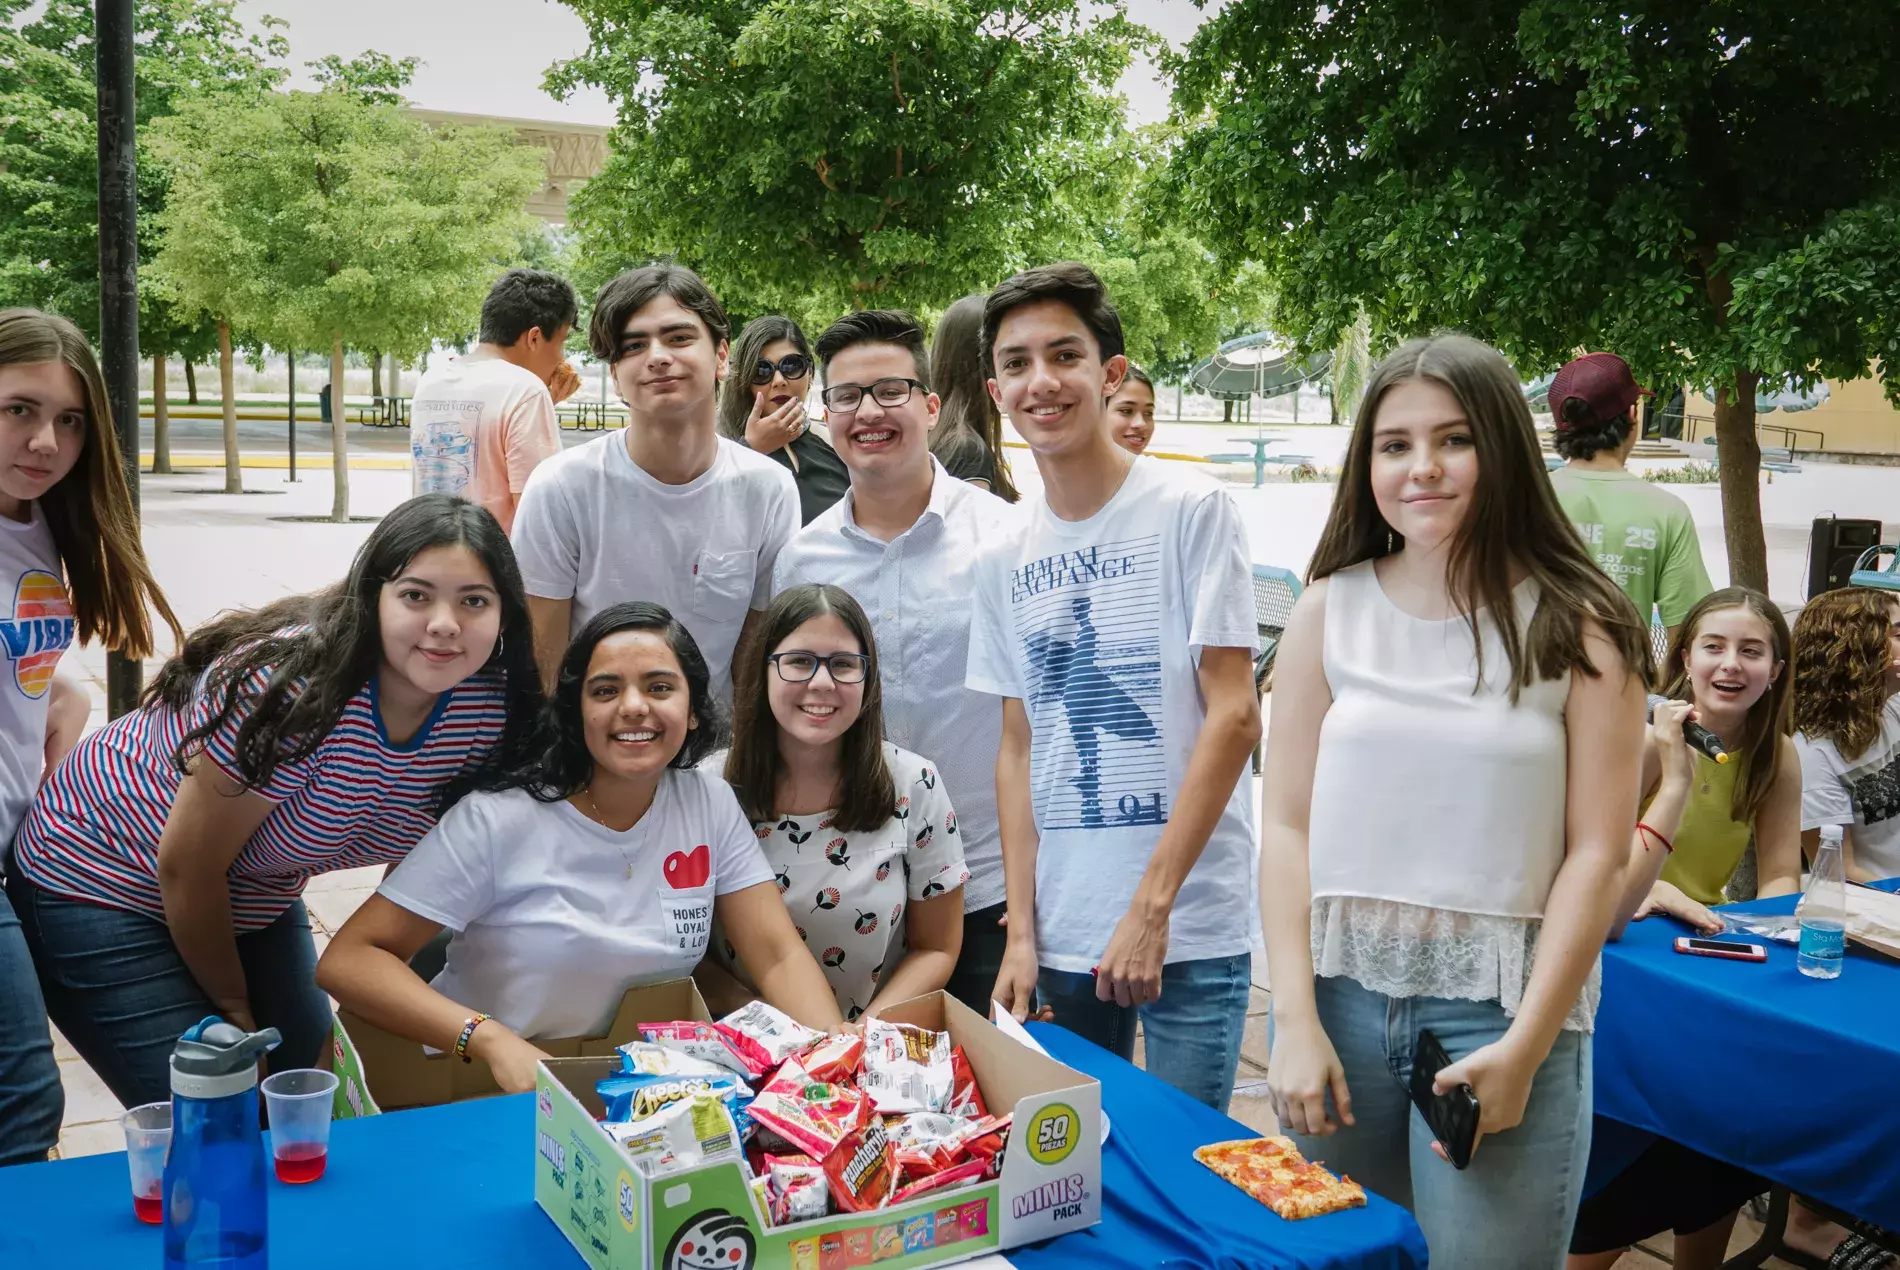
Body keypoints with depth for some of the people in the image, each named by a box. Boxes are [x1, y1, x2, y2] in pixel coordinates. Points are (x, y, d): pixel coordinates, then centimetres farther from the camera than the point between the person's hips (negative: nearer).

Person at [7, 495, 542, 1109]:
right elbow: (186, 866, -23)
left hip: (253, 897, 6)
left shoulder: (494, 706, -16)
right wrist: (232, 1008, -8)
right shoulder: (295, 688, -34)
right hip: (104, 886, -6)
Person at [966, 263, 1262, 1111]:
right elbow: (1018, 748, 10)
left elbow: (1234, 716, -11)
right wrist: (1021, 930, 4)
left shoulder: (1191, 510, -7)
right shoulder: (1005, 556, 8)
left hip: (1190, 928, -4)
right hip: (1061, 933, 5)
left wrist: (1150, 904, -14)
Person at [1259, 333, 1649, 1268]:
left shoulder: (1578, 627, -3)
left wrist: (1524, 1049, -11)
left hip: (1503, 1009, -2)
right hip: (1340, 991, 2)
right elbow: (1289, 825, 1)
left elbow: (1598, 853, -5)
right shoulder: (1331, 611, 2)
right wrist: (1296, 1022, -7)